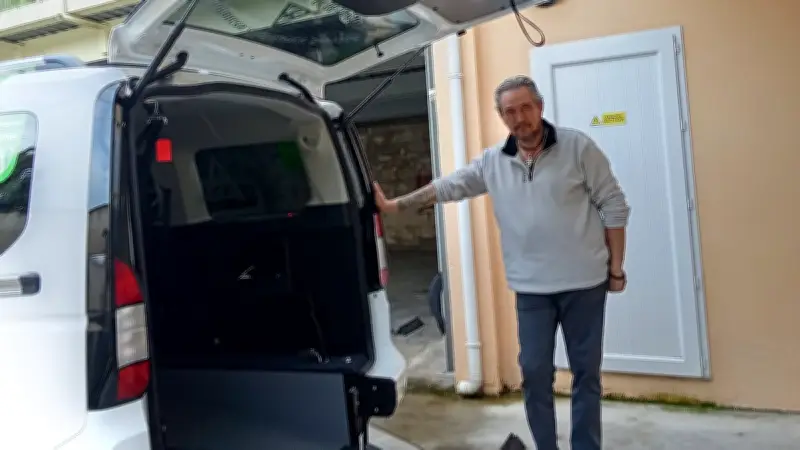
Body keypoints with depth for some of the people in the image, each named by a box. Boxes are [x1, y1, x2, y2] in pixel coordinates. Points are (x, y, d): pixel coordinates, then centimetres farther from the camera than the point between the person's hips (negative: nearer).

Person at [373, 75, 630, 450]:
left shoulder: (578, 147, -5)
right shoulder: (492, 162, 4)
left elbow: (614, 207, -3)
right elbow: (446, 187, 10)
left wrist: (616, 268, -4)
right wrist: (392, 206, 10)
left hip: (583, 283, -2)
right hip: (531, 289, 3)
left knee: (586, 372, 9)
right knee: (534, 373, 6)